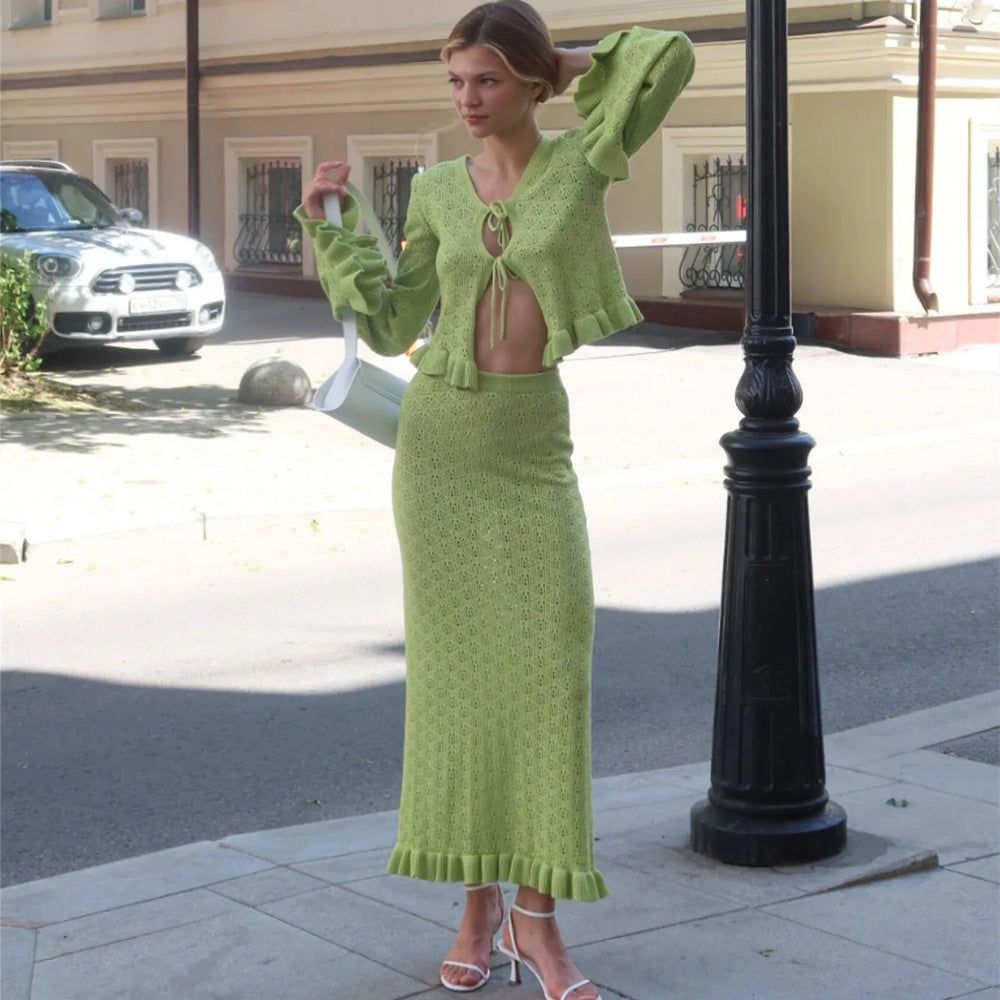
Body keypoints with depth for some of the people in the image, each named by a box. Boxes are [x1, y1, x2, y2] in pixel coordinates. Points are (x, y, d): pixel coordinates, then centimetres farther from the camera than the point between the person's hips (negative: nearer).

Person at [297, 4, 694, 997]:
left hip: (535, 441, -2)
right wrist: (330, 224, 5)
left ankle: (536, 915, 2)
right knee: (455, 667, 3)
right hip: (439, 433, 2)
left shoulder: (582, 160, 0)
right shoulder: (439, 191, 7)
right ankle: (477, 902, 13)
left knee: (545, 668, -6)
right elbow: (393, 322, 12)